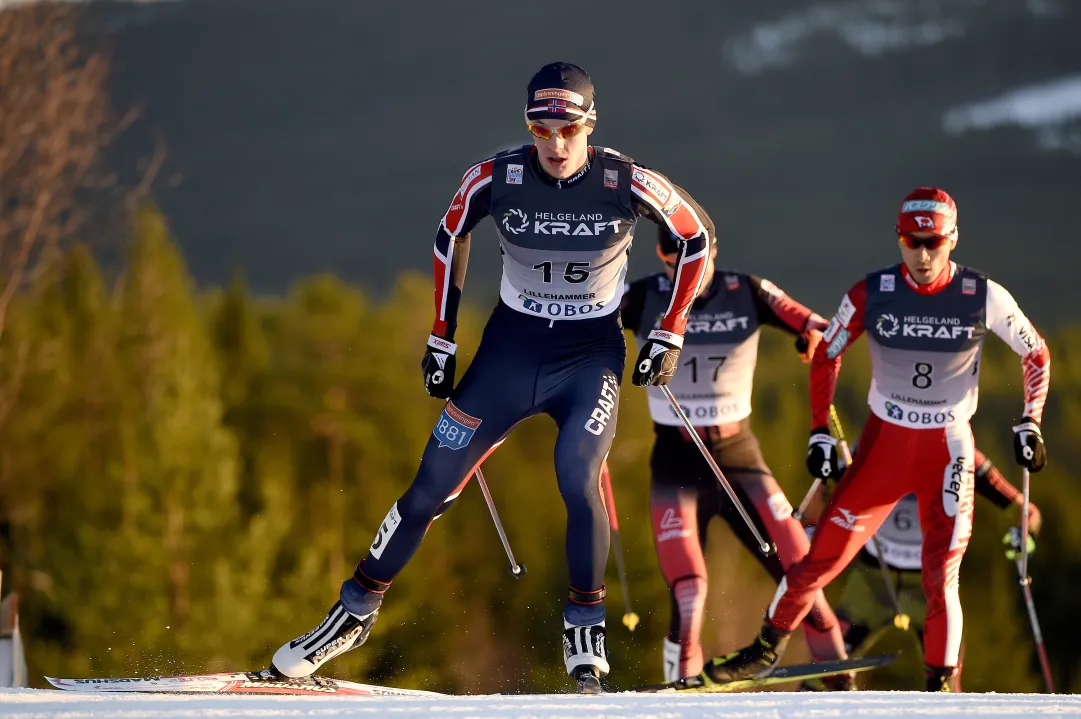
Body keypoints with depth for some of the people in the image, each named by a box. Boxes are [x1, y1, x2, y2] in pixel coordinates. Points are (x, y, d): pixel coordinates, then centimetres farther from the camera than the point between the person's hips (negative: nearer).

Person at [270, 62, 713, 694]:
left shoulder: (626, 184, -17)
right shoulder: (496, 179, -14)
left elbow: (694, 240, -1)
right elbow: (450, 239, 6)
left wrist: (670, 336, -3)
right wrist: (441, 341, 7)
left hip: (592, 356, -2)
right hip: (511, 347, 2)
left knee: (578, 481, -24)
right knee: (434, 484, 1)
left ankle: (586, 632, -8)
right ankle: (357, 611, 17)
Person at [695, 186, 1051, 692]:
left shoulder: (984, 298, -11)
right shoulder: (871, 294, -10)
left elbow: (1037, 354, 4)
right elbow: (826, 356, 5)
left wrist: (1030, 424, -3)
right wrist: (820, 433, 2)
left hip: (948, 450, -1)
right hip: (884, 442, 1)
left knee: (940, 578, -10)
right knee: (825, 553, 1)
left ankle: (939, 688, 2)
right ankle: (768, 648, 20)